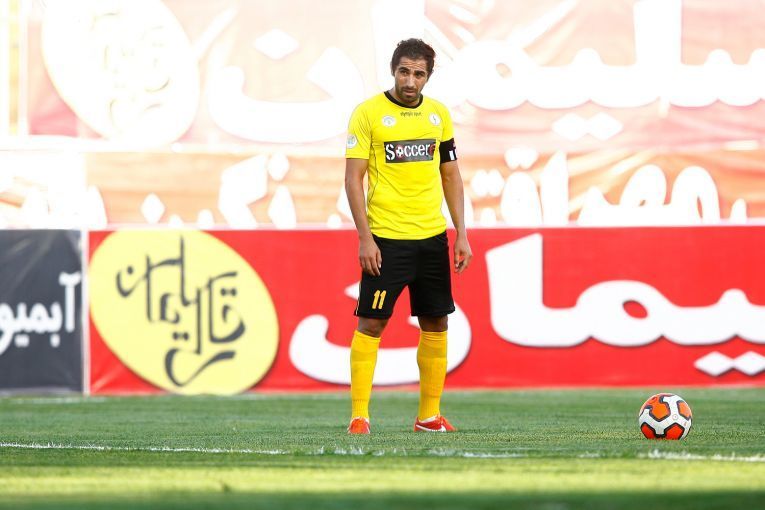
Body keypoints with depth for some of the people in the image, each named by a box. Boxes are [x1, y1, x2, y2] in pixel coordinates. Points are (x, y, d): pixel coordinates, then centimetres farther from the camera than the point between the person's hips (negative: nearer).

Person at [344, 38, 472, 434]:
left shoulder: (438, 114, 8)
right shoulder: (369, 113, -6)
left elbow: (451, 175, 15)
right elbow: (353, 178, -7)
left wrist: (461, 234, 8)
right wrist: (365, 238, -14)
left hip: (432, 237, 5)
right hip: (386, 238, -5)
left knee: (435, 323, 7)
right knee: (371, 323, -7)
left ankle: (429, 414, 14)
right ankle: (359, 414, -3)